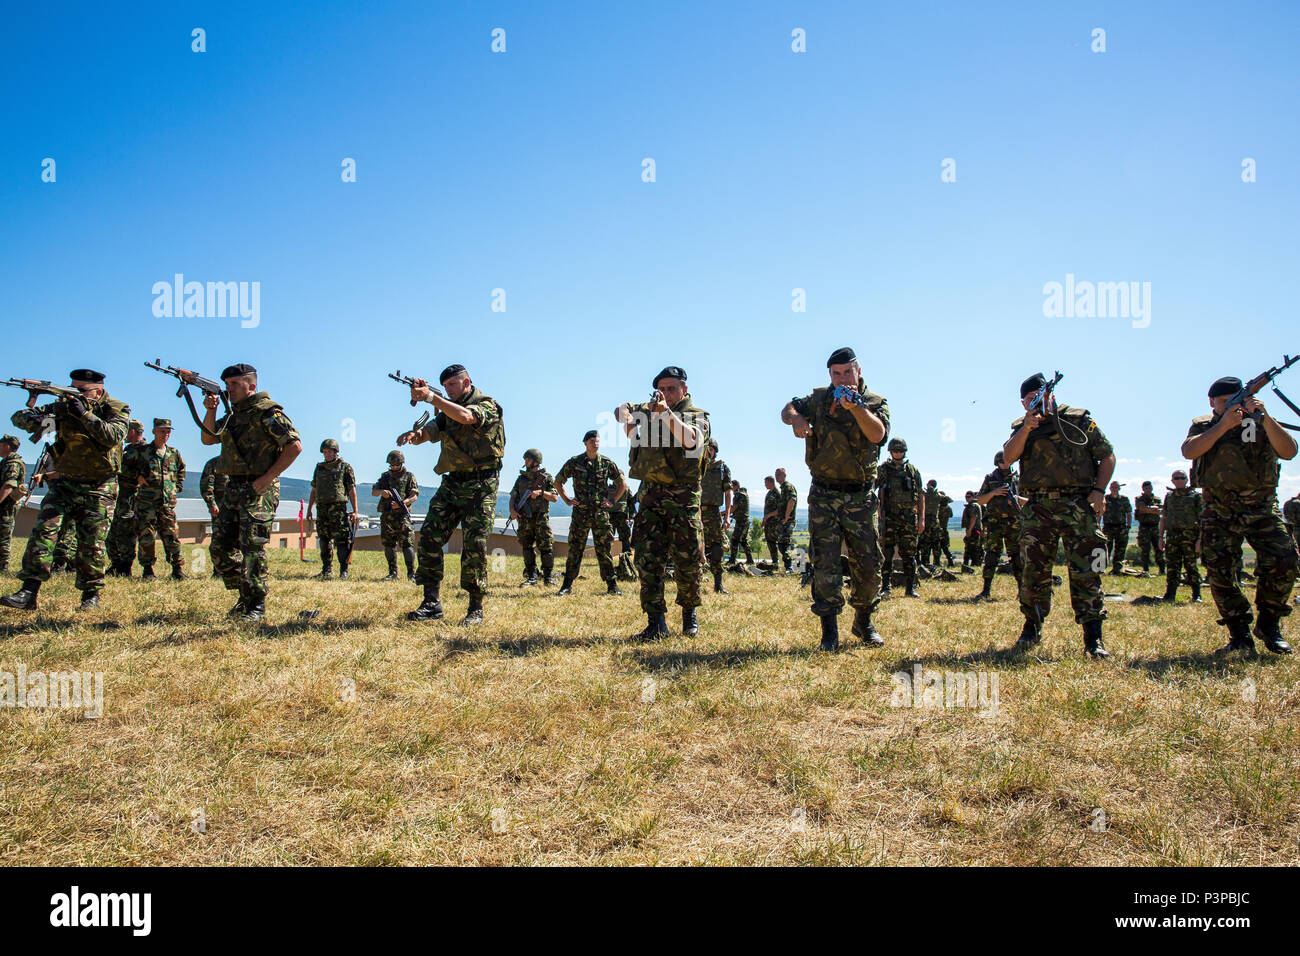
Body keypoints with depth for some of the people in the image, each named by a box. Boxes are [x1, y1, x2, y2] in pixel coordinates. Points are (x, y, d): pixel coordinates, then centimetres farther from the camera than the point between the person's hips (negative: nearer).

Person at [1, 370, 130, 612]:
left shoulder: (116, 410, -6)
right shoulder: (64, 406, 0)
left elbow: (113, 436, -26)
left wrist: (85, 414, -32)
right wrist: (35, 419, -26)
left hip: (99, 488, -3)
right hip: (64, 483, 3)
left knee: (92, 544, -2)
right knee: (43, 531, -10)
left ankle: (91, 594, 13)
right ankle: (28, 592, -11)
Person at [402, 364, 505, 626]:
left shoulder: (487, 405, -4)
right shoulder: (447, 410, 17)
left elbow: (465, 416, -25)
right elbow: (426, 433, 7)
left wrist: (430, 397, -27)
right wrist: (412, 435, -17)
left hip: (480, 486, -6)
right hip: (451, 484, 6)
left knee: (474, 547, -7)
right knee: (429, 537, -5)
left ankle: (476, 609, 2)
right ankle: (432, 602, 0)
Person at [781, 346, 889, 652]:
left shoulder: (876, 402, 0)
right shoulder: (820, 398, 6)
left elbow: (878, 434, -18)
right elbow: (788, 408, 16)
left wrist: (856, 407, -34)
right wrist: (796, 418, -8)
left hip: (860, 497, 0)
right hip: (824, 495, 0)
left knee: (868, 564, 4)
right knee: (825, 563, -6)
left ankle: (863, 621, 24)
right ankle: (830, 630, -2)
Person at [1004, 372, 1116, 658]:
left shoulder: (1079, 420, 8)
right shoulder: (1021, 428, 14)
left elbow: (1107, 456, 9)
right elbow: (1009, 457, -4)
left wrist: (1099, 490, -3)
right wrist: (1027, 427, -16)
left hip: (1078, 506, -2)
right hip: (1038, 508, 2)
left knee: (1086, 573, -6)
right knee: (1033, 571, 4)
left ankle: (1093, 638, -3)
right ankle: (1032, 629, 17)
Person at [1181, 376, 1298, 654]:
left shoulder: (1260, 423, 5)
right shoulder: (1202, 426, 7)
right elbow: (1189, 451, -14)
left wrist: (1265, 418, -21)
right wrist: (1224, 425, -21)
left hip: (1261, 509, 0)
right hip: (1219, 513, 0)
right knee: (1219, 571, -6)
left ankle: (1268, 625, 3)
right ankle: (1240, 635, 6)